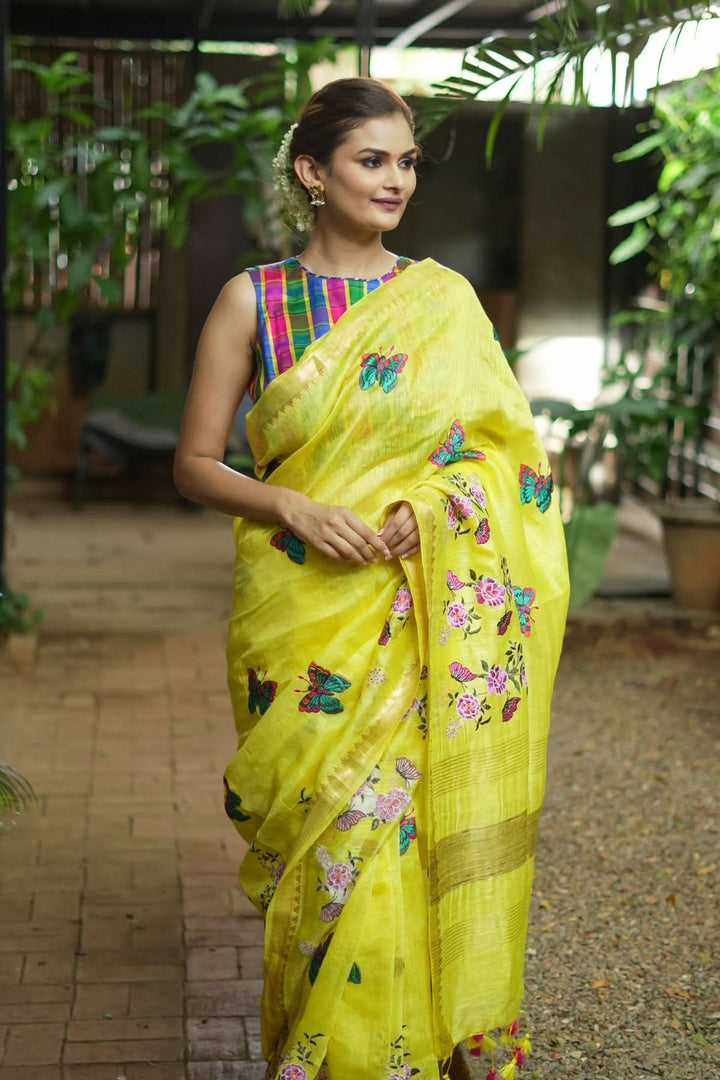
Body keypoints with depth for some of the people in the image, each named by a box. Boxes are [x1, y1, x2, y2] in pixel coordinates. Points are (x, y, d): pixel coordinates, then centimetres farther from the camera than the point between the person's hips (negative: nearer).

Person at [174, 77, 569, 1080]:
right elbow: (195, 463, 3)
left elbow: (506, 450, 8)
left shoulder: (445, 300, 6)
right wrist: (294, 508, -14)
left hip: (416, 617, 1)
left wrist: (432, 509, -11)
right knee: (321, 829, 0)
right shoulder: (253, 300, 3)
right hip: (300, 610, 0)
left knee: (399, 828, -4)